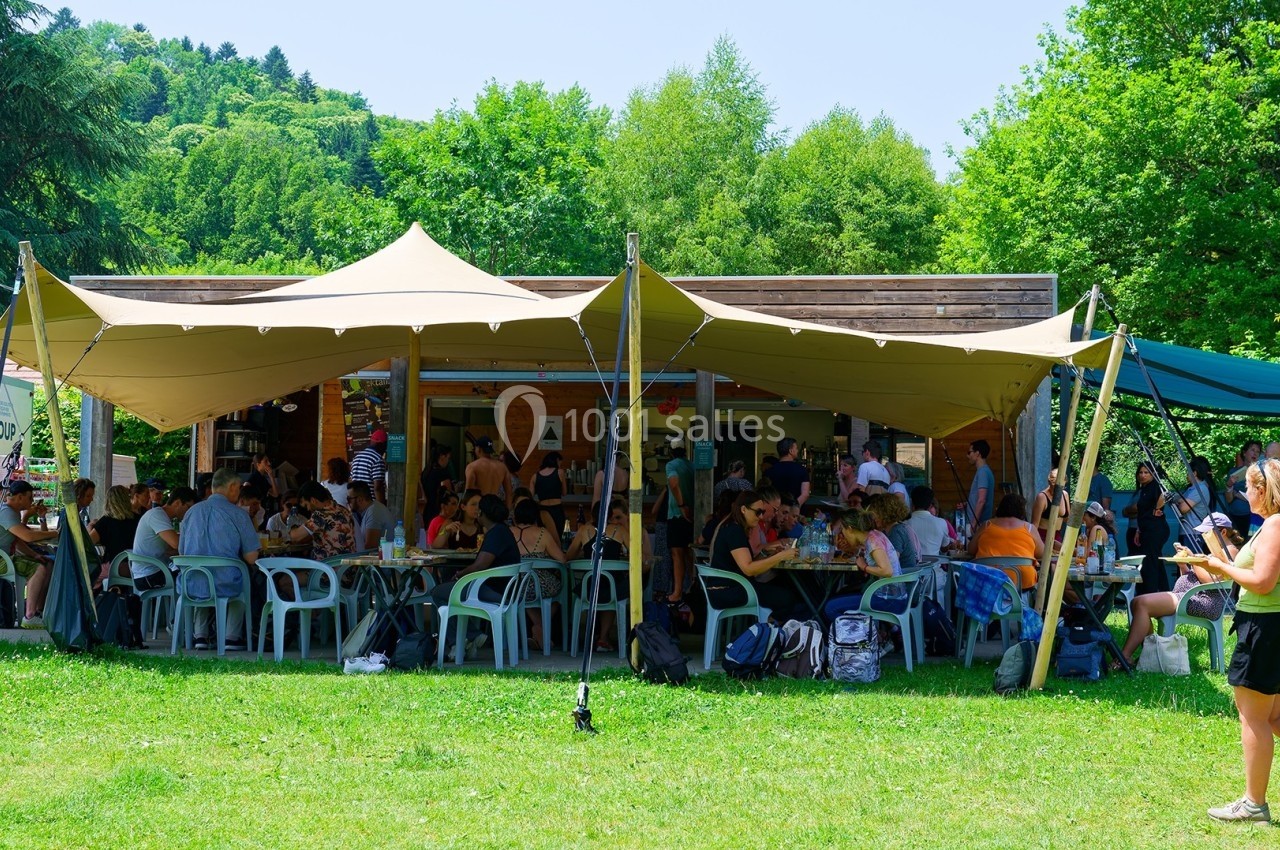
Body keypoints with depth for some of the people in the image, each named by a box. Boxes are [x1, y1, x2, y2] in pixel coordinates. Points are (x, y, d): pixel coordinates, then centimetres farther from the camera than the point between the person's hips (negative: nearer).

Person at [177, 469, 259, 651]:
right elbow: (251, 558, -6)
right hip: (225, 586, -3)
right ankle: (232, 637, 25)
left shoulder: (192, 511, 7)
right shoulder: (238, 515, -7)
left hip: (192, 587, 4)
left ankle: (201, 635, 28)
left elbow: (181, 552, 17)